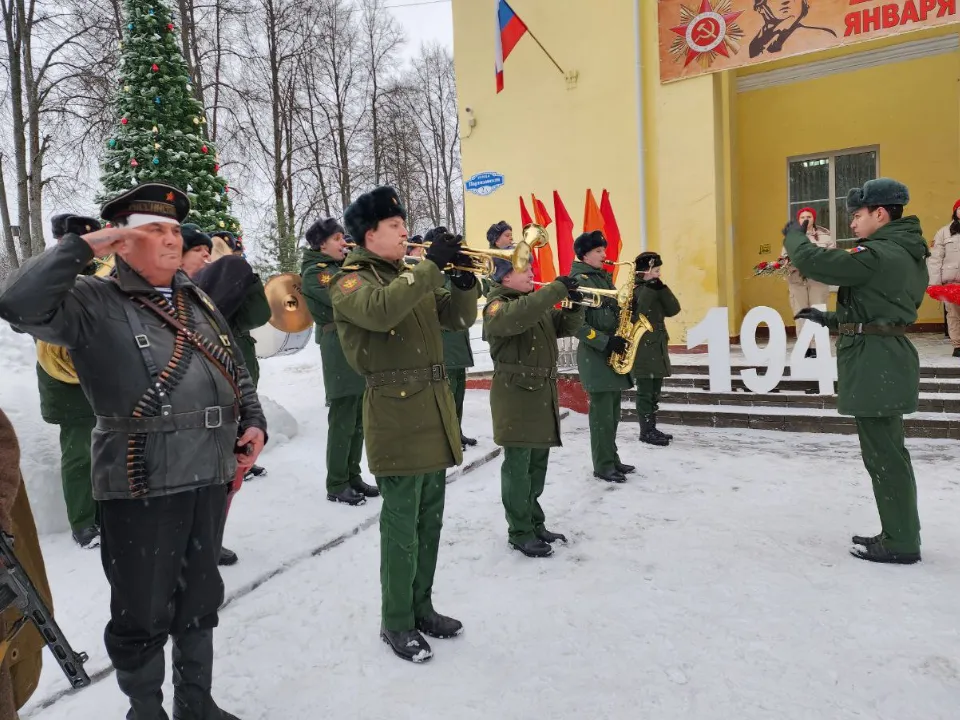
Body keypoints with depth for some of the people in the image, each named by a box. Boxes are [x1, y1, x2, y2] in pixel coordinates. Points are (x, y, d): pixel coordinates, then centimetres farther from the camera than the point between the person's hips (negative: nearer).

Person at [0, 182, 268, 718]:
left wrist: (254, 422, 3)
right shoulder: (94, 304, -7)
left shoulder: (198, 300, 12)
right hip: (142, 487, -6)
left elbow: (236, 371, 17)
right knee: (143, 614, 9)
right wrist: (82, 247, -17)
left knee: (201, 598, 20)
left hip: (210, 476, 6)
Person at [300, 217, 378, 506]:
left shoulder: (341, 267, 19)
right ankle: (336, 485, 6)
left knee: (358, 419, 12)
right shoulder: (315, 273, -8)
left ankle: (353, 477, 23)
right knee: (343, 421, -4)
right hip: (340, 350, -9)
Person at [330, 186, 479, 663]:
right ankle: (396, 623, 17)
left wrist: (464, 278, -1)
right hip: (395, 413, -7)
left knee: (429, 521, 15)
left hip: (435, 407, 8)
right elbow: (381, 311, -28)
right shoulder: (349, 280, -5)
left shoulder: (411, 276, 18)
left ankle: (421, 608, 31)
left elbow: (459, 318, 16)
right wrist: (431, 266, -23)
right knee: (401, 525, 0)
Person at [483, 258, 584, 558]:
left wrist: (574, 306, -3)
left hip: (543, 393, 8)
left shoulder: (537, 302, 16)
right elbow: (516, 318, -33)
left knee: (537, 466, 15)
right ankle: (519, 532, 10)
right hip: (515, 395, -8)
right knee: (518, 466, -2)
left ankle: (535, 524, 28)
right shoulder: (497, 305, -10)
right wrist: (556, 290, -30)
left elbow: (566, 328, 18)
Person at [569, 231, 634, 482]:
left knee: (612, 412, 13)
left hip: (613, 354, 8)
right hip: (595, 356, -8)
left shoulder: (604, 277, 16)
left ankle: (612, 459, 24)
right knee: (602, 413, -4)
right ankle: (603, 466, 6)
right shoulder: (579, 281, -11)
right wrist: (606, 342, -22)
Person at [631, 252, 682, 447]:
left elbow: (673, 309, 3)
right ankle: (646, 431, 4)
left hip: (657, 348, 8)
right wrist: (649, 286, -22)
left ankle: (652, 428, 22)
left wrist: (660, 287, -8)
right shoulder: (633, 291, -8)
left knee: (654, 392, 13)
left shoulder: (655, 291, 15)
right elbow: (635, 314, -26)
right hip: (643, 350, -8)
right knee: (645, 392, -3)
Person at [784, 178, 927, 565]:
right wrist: (831, 320, 21)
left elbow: (812, 261, -21)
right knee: (887, 451, 16)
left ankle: (900, 542, 9)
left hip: (874, 361, -11)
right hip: (886, 358, 11)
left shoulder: (878, 254, -17)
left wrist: (794, 234, -1)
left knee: (883, 454, -2)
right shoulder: (908, 254, 16)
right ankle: (900, 534, 27)